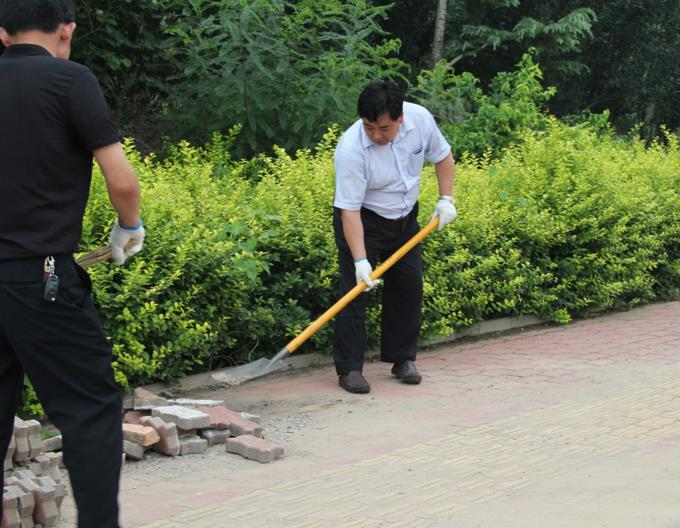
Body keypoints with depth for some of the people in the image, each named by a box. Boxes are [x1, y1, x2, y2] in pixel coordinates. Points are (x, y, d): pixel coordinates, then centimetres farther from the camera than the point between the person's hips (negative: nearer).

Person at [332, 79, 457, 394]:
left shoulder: (420, 119, -19)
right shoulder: (351, 149, -32)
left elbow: (442, 156, 2)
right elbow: (350, 210, -31)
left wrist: (446, 199, -6)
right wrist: (360, 260, -36)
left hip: (405, 218, 5)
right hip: (362, 221, -5)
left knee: (409, 287, 6)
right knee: (355, 290, -12)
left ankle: (403, 359, 19)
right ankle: (349, 369, -5)